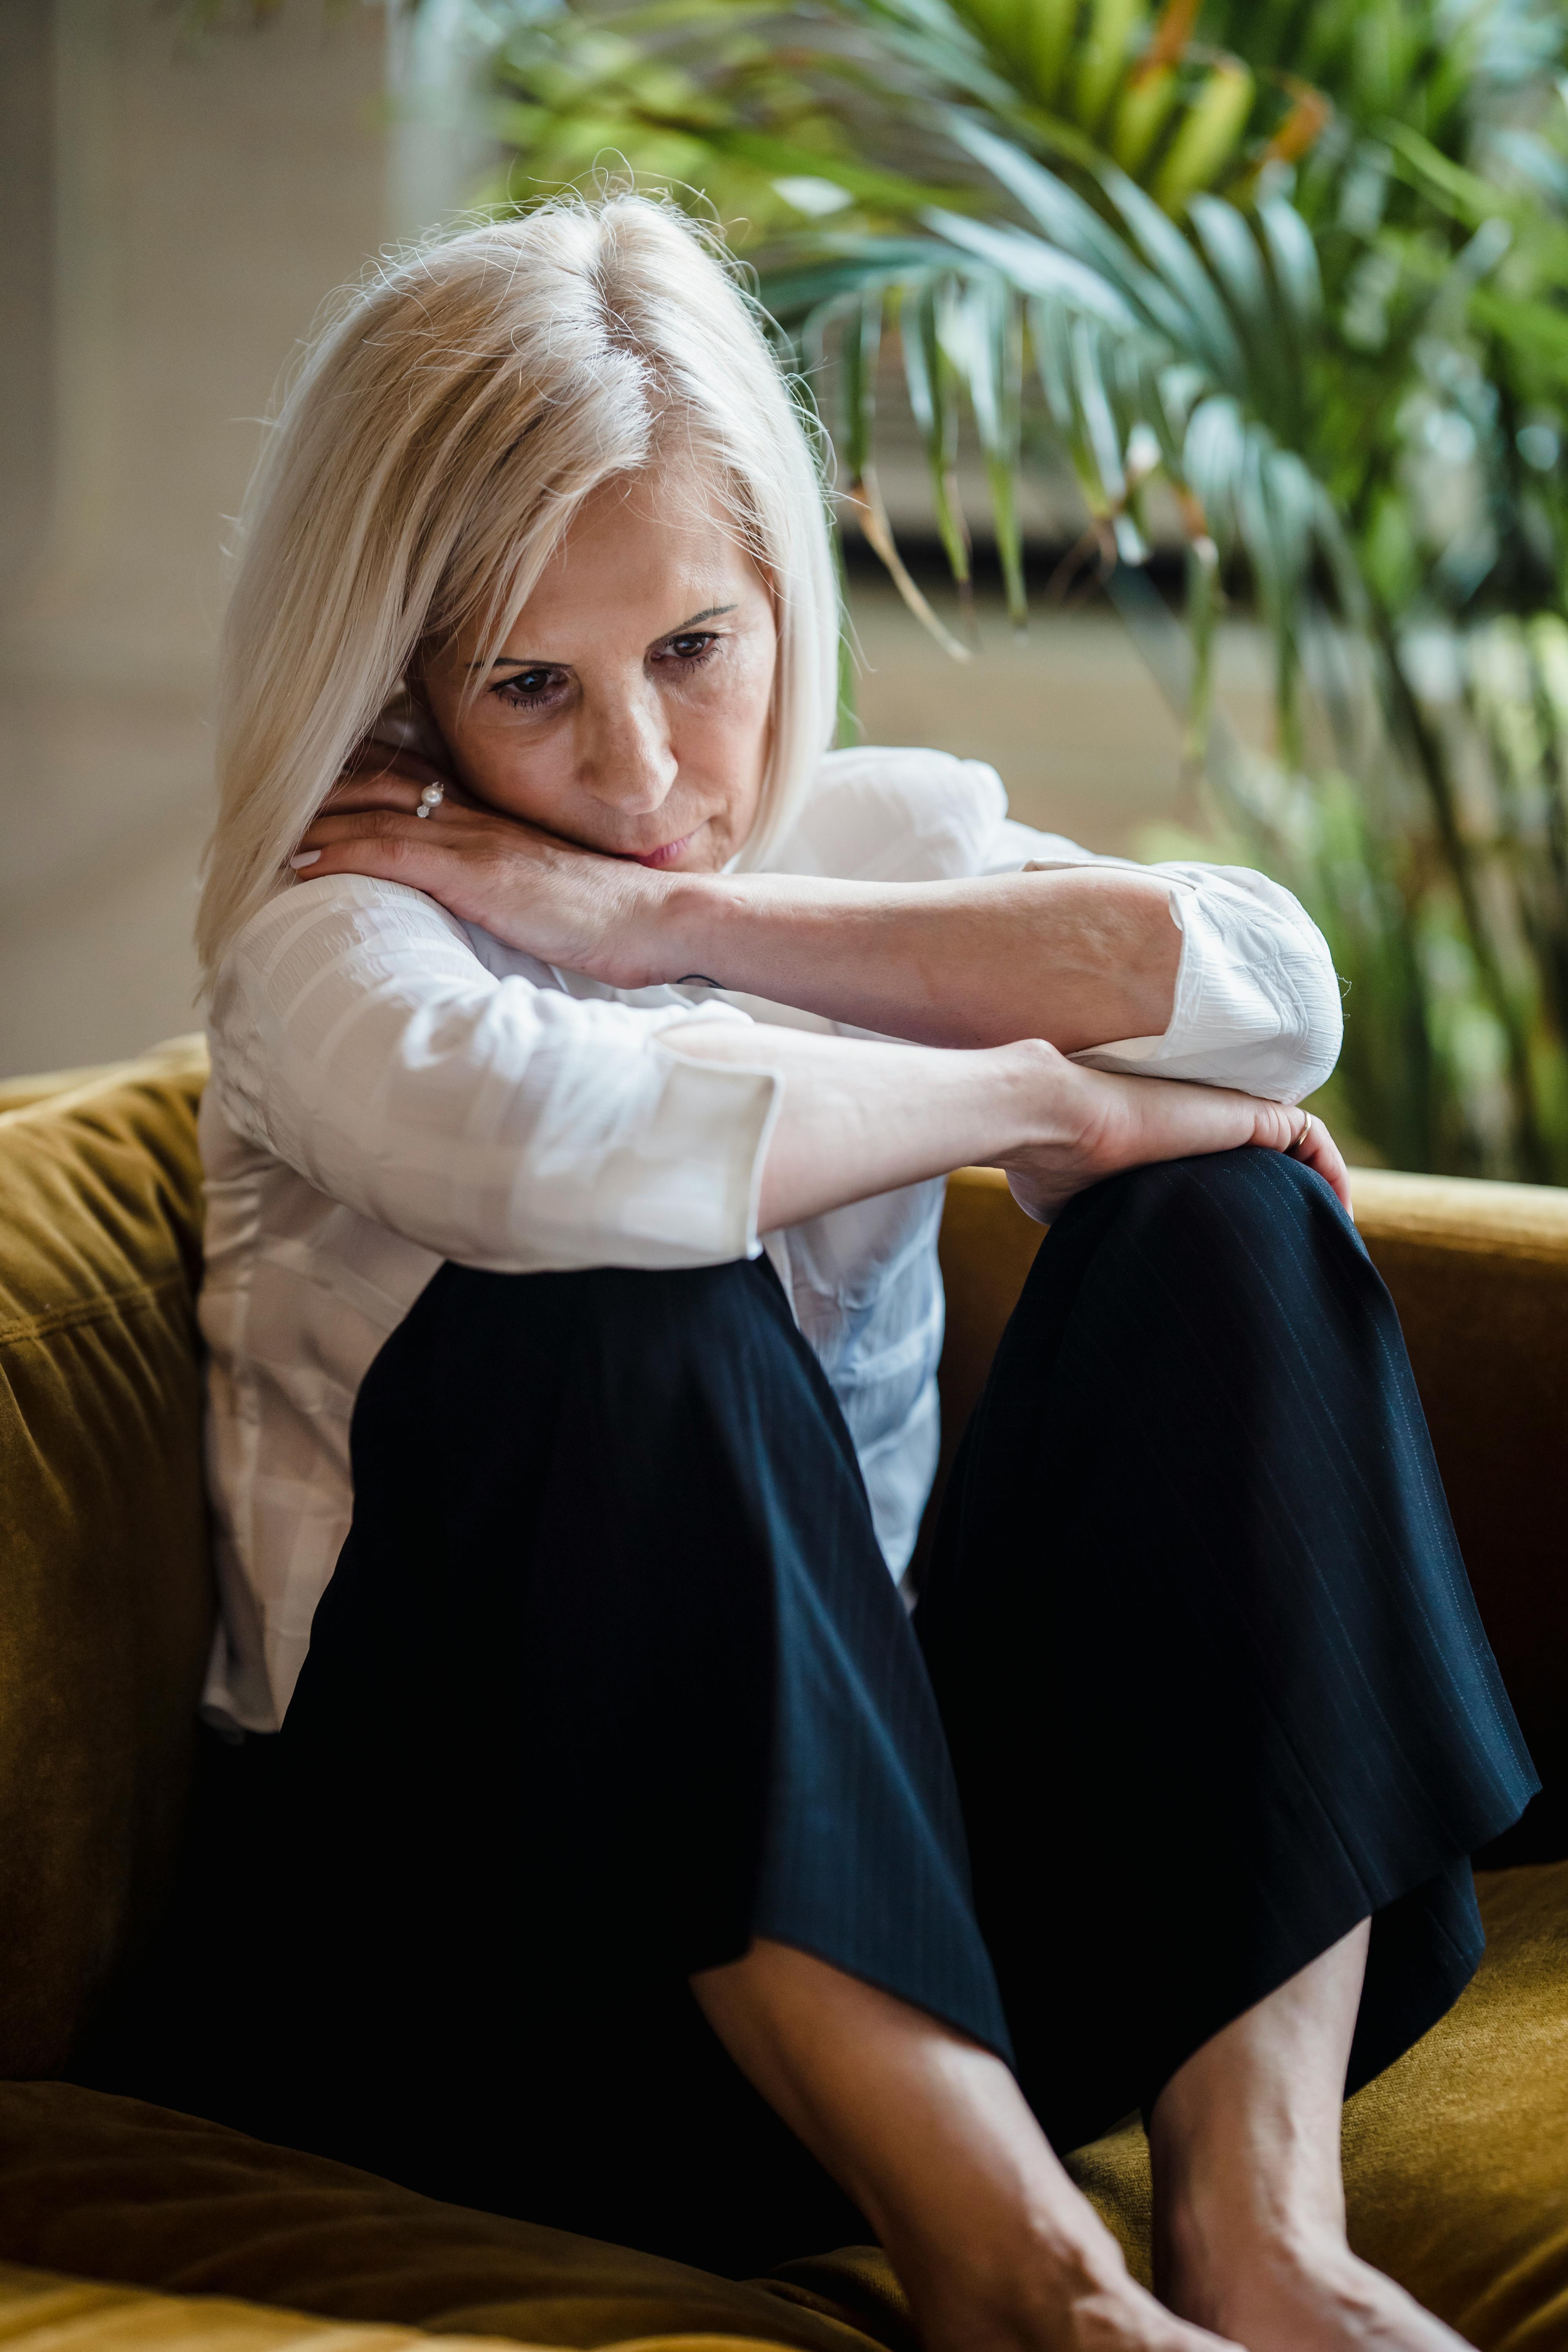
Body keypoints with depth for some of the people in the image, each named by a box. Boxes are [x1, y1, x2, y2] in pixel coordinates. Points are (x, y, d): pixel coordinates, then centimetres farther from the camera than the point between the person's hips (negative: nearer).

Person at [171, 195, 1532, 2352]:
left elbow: (1266, 992, -14)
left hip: (906, 1856, 5)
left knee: (1226, 1215, -15)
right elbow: (540, 1136, -32)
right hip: (469, 1903, -4)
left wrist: (679, 917, -15)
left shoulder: (882, 835, 9)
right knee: (633, 1310, -30)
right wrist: (1034, 1097, -18)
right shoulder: (329, 934, -6)